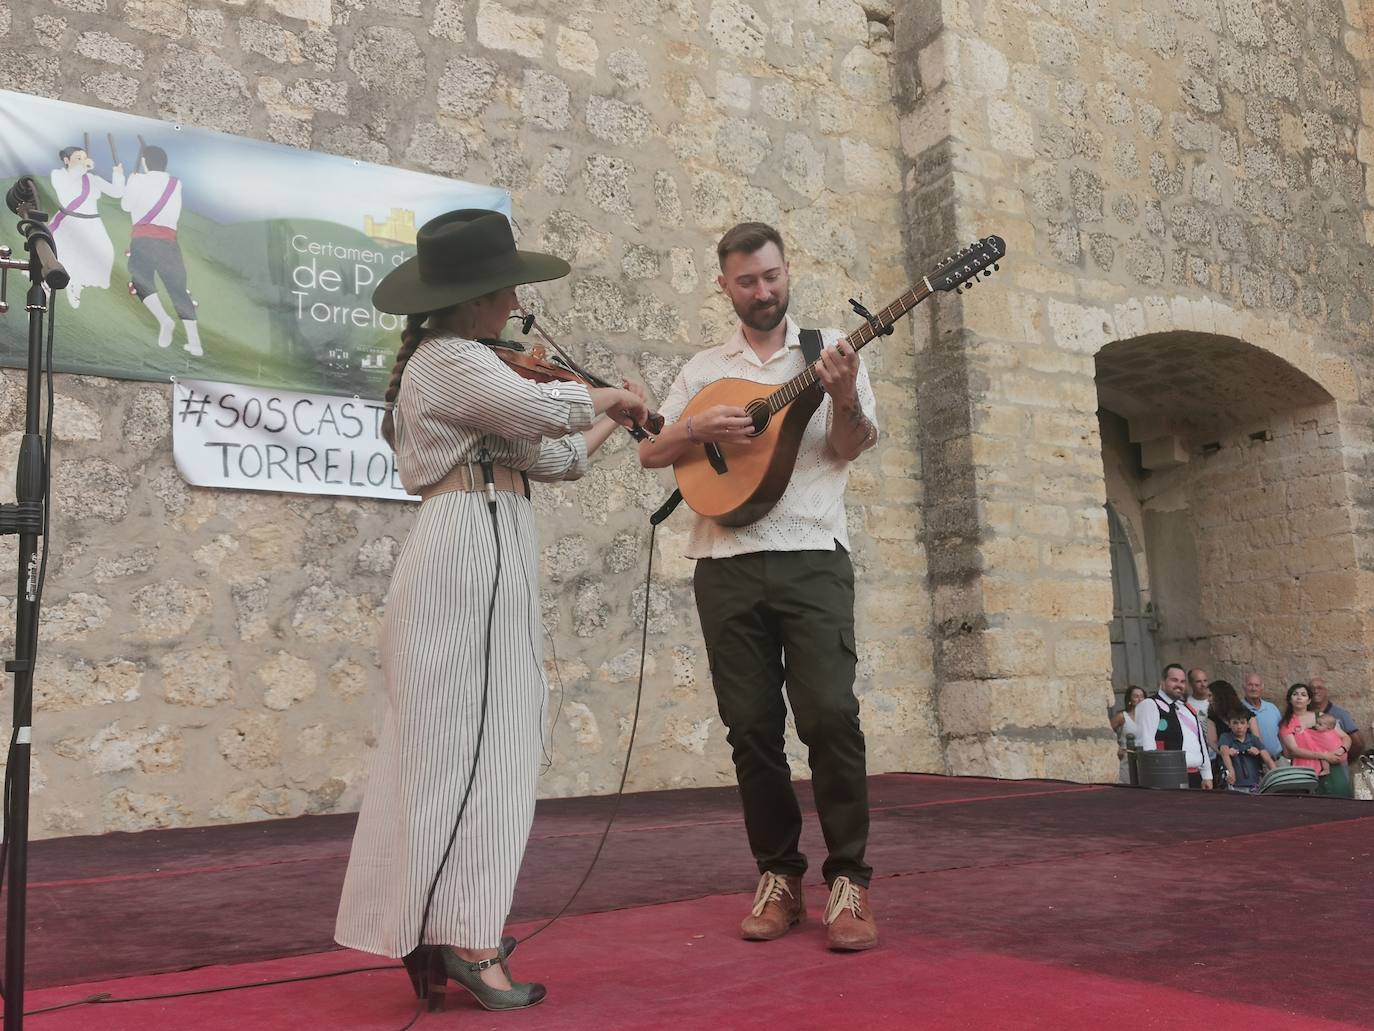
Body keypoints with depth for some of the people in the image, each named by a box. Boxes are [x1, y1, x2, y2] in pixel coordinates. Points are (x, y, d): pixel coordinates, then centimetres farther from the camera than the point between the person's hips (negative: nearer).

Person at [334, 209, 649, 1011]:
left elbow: (543, 456, 21)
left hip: (478, 557, 10)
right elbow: (540, 409, -25)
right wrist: (610, 396, -7)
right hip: (474, 555, -10)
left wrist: (610, 427, 24)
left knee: (465, 744, 11)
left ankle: (439, 928, 18)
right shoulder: (451, 360, -9)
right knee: (475, 746, -8)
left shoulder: (451, 361, 23)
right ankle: (465, 937, -4)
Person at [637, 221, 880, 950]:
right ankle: (778, 875, 17)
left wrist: (845, 398, -20)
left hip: (811, 556, -2)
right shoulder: (704, 368, 16)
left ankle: (848, 879, 0)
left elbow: (851, 447, 1)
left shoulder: (829, 349, 10)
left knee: (830, 714, -12)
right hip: (728, 564, 3)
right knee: (751, 724, 4)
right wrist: (698, 430, -8)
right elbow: (650, 453, 12)